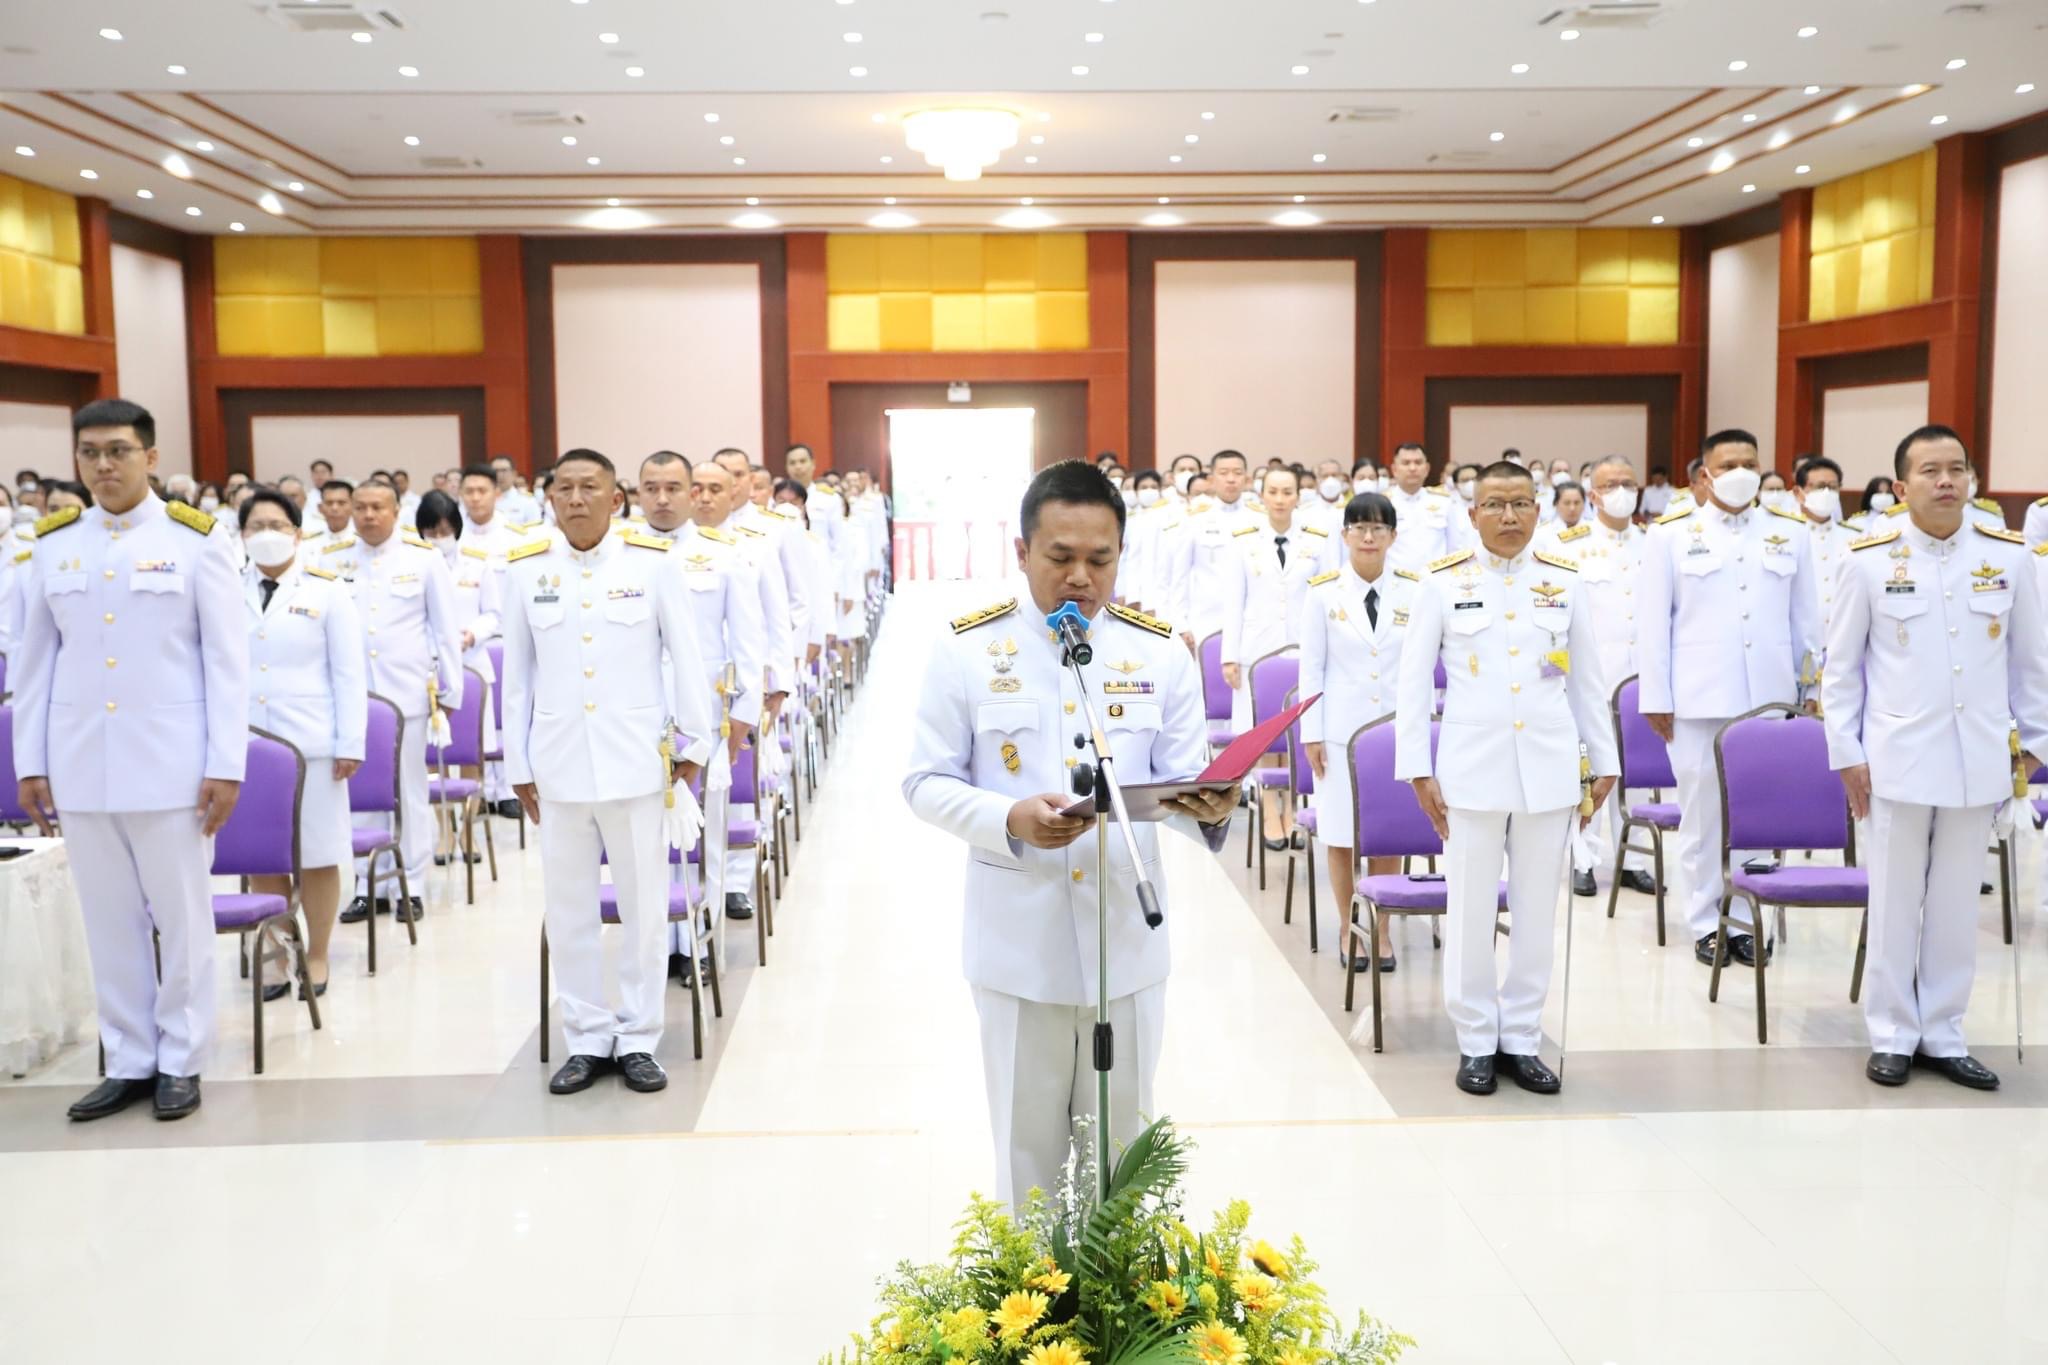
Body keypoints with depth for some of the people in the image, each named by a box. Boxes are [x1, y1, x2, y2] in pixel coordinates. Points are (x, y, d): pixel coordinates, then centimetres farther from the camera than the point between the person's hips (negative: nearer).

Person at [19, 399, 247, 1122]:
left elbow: (228, 660, -4)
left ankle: (181, 1061, 18)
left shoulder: (195, 539, -3)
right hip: (80, 766, 3)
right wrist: (29, 762, 6)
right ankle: (129, 1061, 20)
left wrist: (226, 765, -8)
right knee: (110, 921, 9)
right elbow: (33, 662, 11)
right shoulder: (53, 542, 7)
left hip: (171, 764, -3)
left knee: (181, 916, 5)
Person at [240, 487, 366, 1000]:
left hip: (310, 743, -2)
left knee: (316, 856, 3)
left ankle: (316, 957, 16)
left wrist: (350, 744, -6)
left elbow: (349, 674, 0)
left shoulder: (326, 590, 2)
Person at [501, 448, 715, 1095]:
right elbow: (516, 676, 7)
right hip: (559, 766, 2)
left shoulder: (652, 563, -3)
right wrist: (519, 768, 8)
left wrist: (692, 744, 3)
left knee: (645, 905, 6)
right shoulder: (526, 570, 2)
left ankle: (637, 1038, 20)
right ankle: (587, 1040, 22)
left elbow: (685, 656, 2)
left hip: (636, 763, -1)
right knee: (568, 909, 8)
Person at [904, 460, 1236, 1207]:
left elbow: (1186, 777, -2)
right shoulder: (968, 649, -6)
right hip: (1017, 944, -2)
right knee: (1028, 1143, 14)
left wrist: (1211, 805, -27)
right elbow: (926, 782, -5)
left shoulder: (1160, 651, -1)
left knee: (1122, 1141, 17)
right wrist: (1010, 820, -24)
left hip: (1127, 941, 2)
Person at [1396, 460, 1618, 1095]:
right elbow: (1413, 680, 1)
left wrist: (1603, 763, 11)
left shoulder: (1564, 581, 5)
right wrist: (1418, 770, -4)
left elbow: (1588, 680, 11)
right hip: (1472, 769, -2)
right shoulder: (1444, 582, -1)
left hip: (1550, 769, 2)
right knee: (1471, 911, 4)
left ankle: (1521, 1039, 21)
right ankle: (1477, 1043, 17)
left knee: (1537, 912, 8)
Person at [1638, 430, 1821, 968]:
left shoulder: (1790, 532, 9)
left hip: (1769, 697, 2)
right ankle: (1706, 922, 15)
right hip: (1698, 698, -2)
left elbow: (1806, 619, 12)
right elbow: (1653, 622, 0)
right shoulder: (1672, 534, 1)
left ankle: (1747, 918, 16)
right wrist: (1655, 697, -3)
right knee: (1703, 811, 4)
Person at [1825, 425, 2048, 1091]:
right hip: (1896, 759, -2)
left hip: (1978, 761, 2)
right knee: (1895, 903, 7)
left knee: (1956, 903, 10)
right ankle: (1892, 1035, 19)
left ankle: (1942, 1034, 23)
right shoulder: (1870, 559, -5)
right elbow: (1841, 664, 1)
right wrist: (1846, 754, -1)